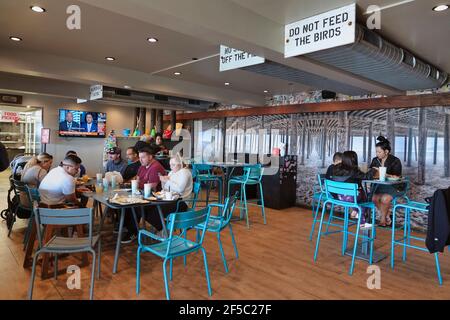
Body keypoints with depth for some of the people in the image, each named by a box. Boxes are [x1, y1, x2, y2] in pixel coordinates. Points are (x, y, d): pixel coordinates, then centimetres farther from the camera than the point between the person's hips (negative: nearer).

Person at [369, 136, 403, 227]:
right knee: (375, 198, -24)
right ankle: (387, 218, -4)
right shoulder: (375, 160, 4)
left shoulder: (395, 161, -11)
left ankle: (382, 219, -6)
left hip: (395, 186, -4)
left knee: (385, 198, -31)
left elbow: (397, 177, -19)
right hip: (381, 185, 5)